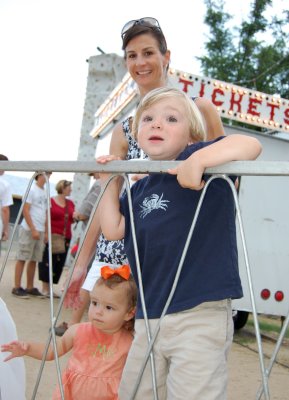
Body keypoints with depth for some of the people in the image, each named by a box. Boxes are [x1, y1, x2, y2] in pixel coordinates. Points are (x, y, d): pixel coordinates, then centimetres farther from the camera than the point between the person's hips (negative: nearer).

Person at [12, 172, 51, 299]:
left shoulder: (45, 193, 15)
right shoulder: (31, 190, -6)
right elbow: (25, 210, -12)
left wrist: (46, 232, 12)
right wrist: (33, 229, -16)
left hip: (40, 231, 7)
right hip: (28, 230, -7)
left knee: (34, 260, 8)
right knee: (22, 258, -3)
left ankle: (30, 287, 13)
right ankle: (17, 287, 1)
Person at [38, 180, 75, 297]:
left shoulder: (70, 203, 12)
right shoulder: (50, 201, -5)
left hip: (65, 238, 6)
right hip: (52, 237, -6)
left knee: (59, 263, 7)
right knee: (48, 261, -3)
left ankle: (49, 288, 15)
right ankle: (44, 288, 5)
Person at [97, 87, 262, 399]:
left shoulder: (195, 158, -6)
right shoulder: (139, 189, 14)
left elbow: (250, 146, -19)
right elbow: (113, 230, 9)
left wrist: (199, 159, -32)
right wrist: (109, 181, 10)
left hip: (199, 315, -7)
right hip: (147, 318, 8)